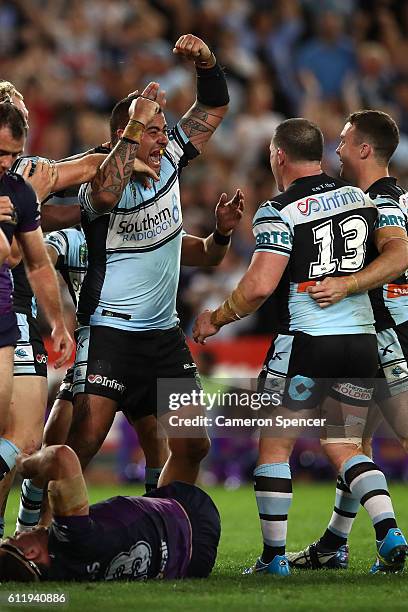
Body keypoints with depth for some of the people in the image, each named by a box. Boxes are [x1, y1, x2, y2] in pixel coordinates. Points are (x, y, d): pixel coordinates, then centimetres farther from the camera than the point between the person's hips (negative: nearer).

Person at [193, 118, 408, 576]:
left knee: (274, 447, 6)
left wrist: (216, 320, -2)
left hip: (306, 341, -6)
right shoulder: (359, 197, 11)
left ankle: (274, 559, 5)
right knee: (341, 445, 16)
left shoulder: (279, 212, -8)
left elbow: (260, 286, -16)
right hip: (362, 338, 6)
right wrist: (346, 284, 0)